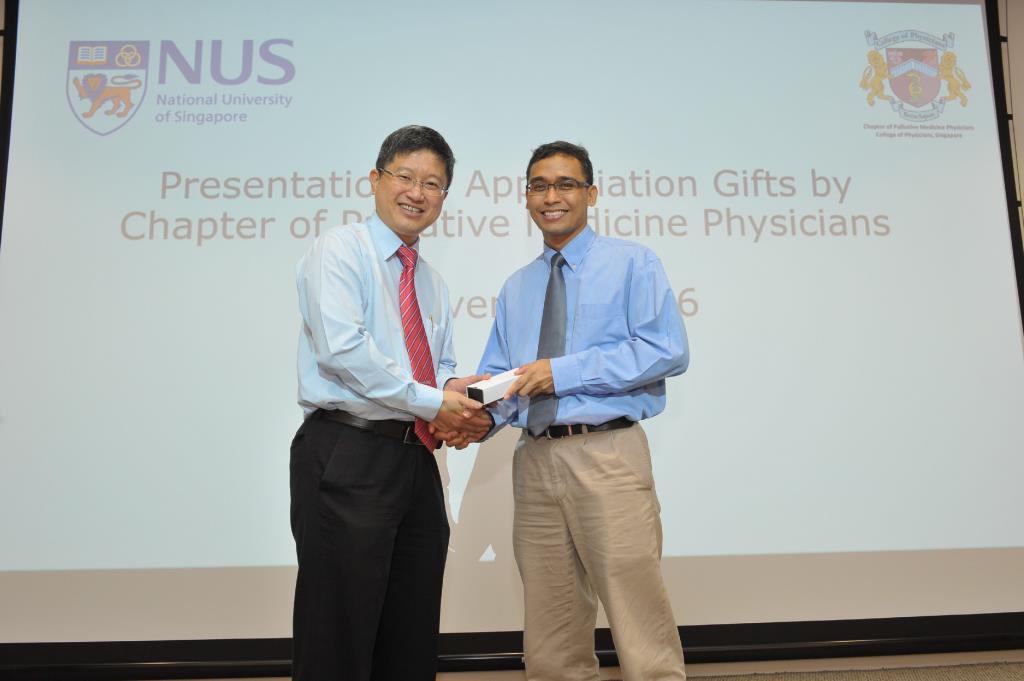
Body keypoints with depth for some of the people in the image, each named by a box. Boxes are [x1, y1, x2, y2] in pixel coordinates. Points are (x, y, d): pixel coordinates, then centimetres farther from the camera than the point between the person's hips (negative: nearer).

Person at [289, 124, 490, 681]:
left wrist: (452, 395, -3)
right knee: (339, 635, 2)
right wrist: (431, 401, -16)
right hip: (348, 460, -7)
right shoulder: (339, 250, -4)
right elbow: (342, 347, -18)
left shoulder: (432, 283, 19)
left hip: (417, 462, 7)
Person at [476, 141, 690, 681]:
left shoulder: (631, 263, 4)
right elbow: (498, 375, 14)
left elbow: (666, 351, -10)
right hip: (535, 460, 5)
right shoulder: (515, 288, 19)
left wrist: (564, 370, -14)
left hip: (607, 457, -5)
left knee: (638, 617, -4)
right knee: (551, 633, 12)